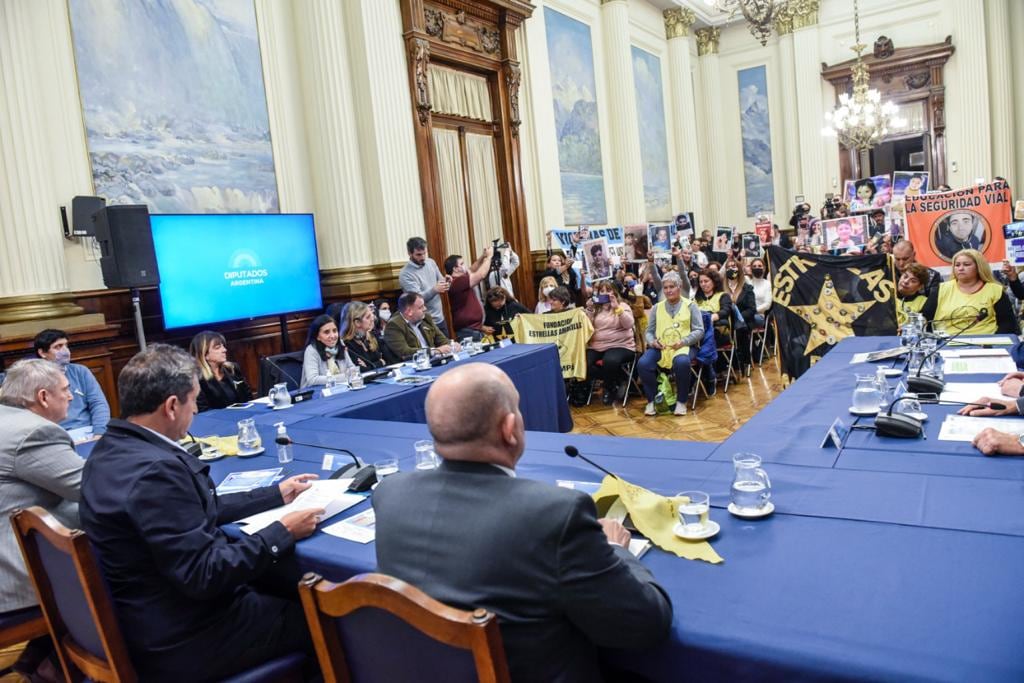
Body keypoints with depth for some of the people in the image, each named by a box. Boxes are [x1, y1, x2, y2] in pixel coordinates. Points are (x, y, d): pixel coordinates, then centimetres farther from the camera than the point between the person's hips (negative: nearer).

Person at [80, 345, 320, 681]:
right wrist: (282, 533, -16)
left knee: (297, 572, 16)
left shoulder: (113, 448, 2)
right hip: (181, 637, -9)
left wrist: (276, 495, 14)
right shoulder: (154, 469, -29)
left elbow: (196, 511, 10)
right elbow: (205, 576, -27)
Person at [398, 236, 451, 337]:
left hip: (440, 318, 6)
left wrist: (446, 283, -11)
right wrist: (435, 290, -37)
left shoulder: (431, 262, 5)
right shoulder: (405, 274, -15)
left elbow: (440, 281, 14)